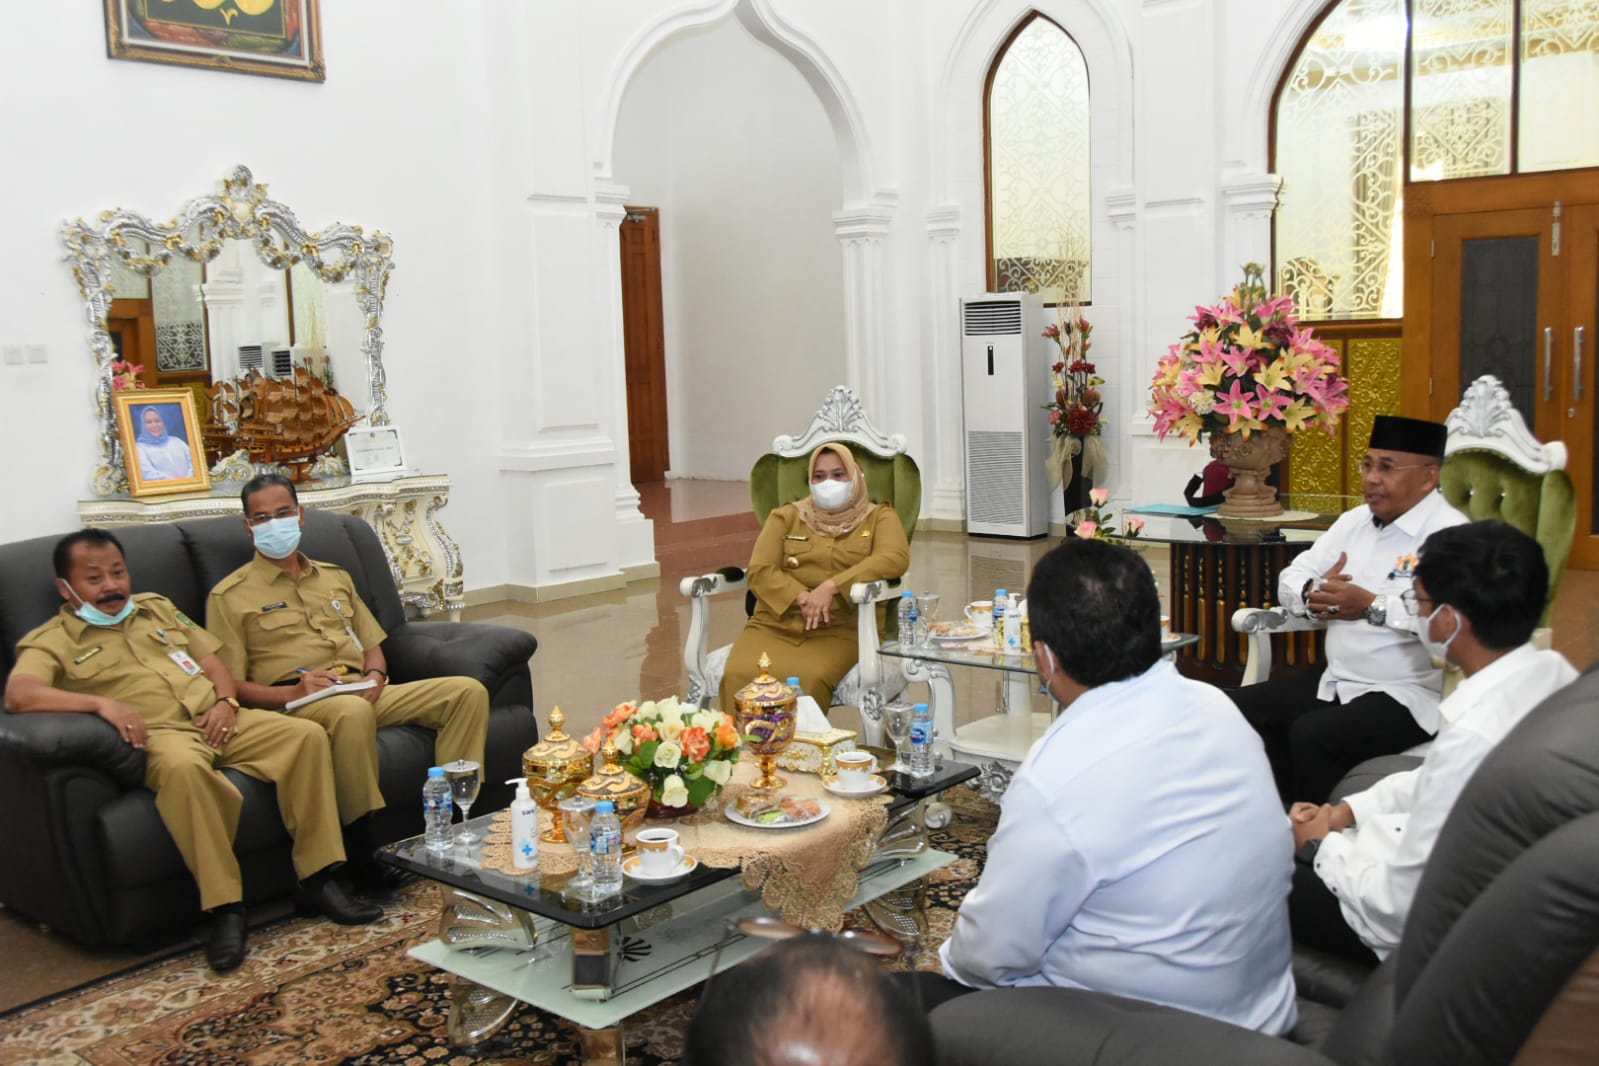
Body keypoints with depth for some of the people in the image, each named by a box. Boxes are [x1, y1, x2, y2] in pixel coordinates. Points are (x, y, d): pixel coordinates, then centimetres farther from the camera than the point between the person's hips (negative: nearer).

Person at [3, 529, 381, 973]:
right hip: (160, 734, -5)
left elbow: (212, 660, 23)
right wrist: (101, 703, -27)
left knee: (307, 735, -20)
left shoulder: (157, 608, 25)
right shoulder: (52, 641, 7)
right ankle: (224, 906, -33)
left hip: (217, 720, 6)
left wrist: (226, 701, 0)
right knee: (183, 766, -42)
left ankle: (318, 880, -16)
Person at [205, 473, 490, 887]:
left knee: (468, 691, -15)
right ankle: (364, 858, -33)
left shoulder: (335, 578, 26)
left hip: (364, 693, 6)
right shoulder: (230, 597, 8)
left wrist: (375, 676, 1)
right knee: (352, 711, -42)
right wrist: (292, 691, -18)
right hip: (294, 704, -6)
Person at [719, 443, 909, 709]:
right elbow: (760, 571, 6)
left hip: (840, 631, -2)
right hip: (774, 626, 2)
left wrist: (831, 586, -19)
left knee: (808, 679, -35)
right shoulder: (786, 516, 19)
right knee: (739, 675, -29)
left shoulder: (879, 517, 14)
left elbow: (895, 558, -7)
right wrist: (802, 599, -13)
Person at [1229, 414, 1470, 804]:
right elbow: (1291, 578, 16)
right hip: (1335, 684, 8)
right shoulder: (1354, 521, 13)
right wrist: (1312, 594, -8)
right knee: (1241, 709, -4)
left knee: (1313, 734, -29)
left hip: (1408, 698, -8)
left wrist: (1373, 606, -24)